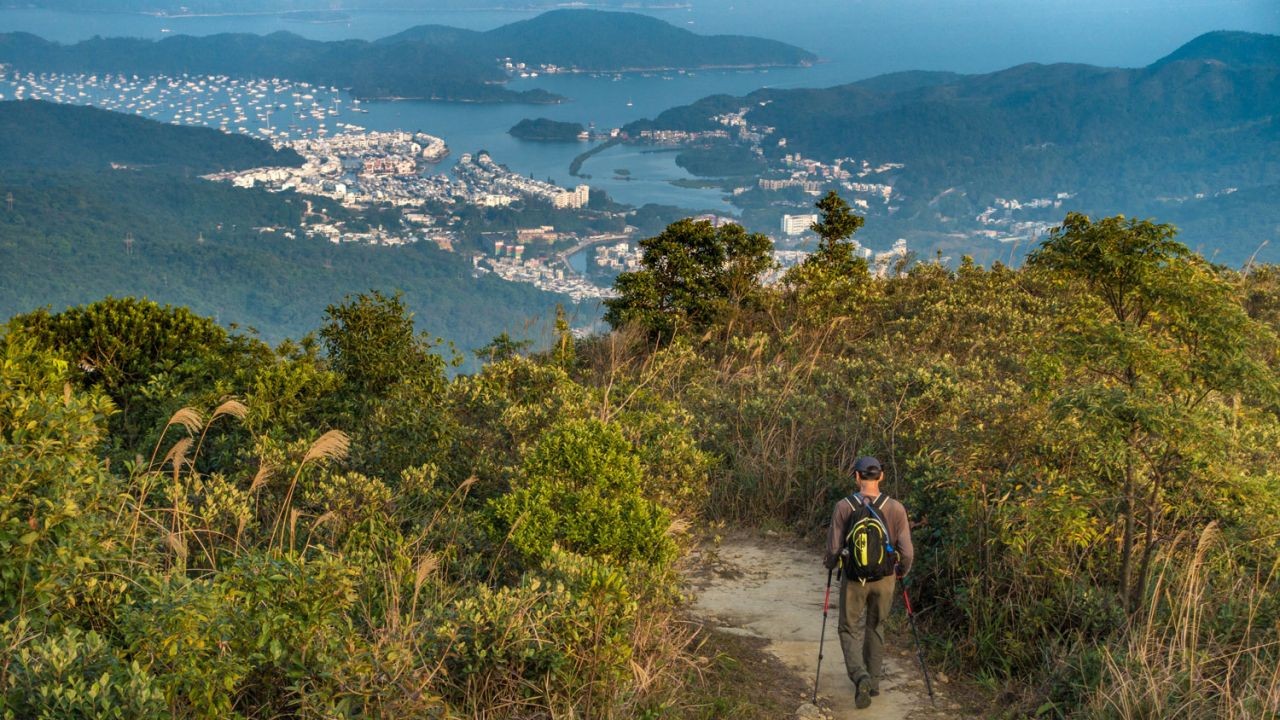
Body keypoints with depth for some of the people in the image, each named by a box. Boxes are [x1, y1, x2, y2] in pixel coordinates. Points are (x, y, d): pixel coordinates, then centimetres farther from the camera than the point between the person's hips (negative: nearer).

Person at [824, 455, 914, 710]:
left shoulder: (843, 507, -13)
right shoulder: (895, 508, -10)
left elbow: (833, 548, -10)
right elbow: (907, 552, -9)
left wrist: (830, 565, 12)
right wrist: (902, 571, 12)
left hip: (854, 579, -2)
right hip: (884, 579, 2)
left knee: (847, 629, 15)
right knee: (875, 628, 24)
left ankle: (861, 677, -8)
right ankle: (873, 681, 29)